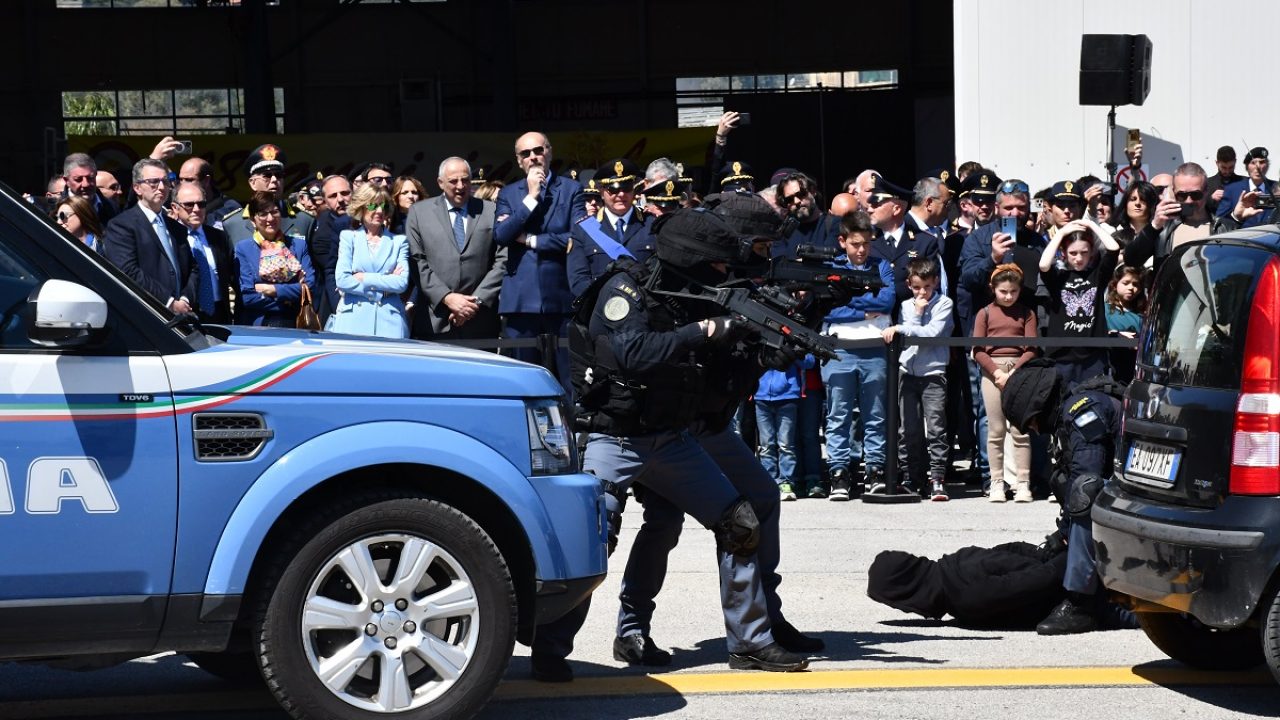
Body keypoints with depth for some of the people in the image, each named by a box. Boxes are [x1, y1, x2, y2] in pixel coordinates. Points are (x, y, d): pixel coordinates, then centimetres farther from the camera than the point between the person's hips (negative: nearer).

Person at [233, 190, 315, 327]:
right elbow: (247, 296, -4)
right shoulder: (243, 248, 5)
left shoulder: (299, 244, 11)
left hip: (294, 326, 2)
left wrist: (274, 290, -8)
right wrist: (291, 292, -4)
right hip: (257, 326, -2)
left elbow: (310, 284, 0)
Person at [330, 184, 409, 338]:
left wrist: (364, 278, -3)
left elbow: (402, 282, 0)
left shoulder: (398, 241, 13)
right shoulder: (348, 237, 12)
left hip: (389, 320, 1)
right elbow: (342, 280, -1)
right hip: (353, 319, 0)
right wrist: (383, 287, -2)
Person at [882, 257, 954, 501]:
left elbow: (932, 332, -12)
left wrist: (900, 329, -11)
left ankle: (937, 480, -10)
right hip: (908, 372, 4)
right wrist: (917, 313, -5)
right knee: (909, 430, 5)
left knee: (935, 428, -9)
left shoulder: (944, 304, 1)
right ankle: (911, 478, 12)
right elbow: (905, 340, 1)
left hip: (933, 373, -4)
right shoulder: (906, 306, 11)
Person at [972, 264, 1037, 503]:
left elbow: (1031, 349, 1)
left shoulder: (1026, 313, 8)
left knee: (1020, 430, -4)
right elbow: (977, 349, 2)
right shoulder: (985, 313, 8)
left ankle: (1022, 483, -3)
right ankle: (997, 483, 3)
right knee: (995, 430, 0)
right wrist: (996, 372, -10)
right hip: (992, 371, 0)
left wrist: (1013, 373, -12)